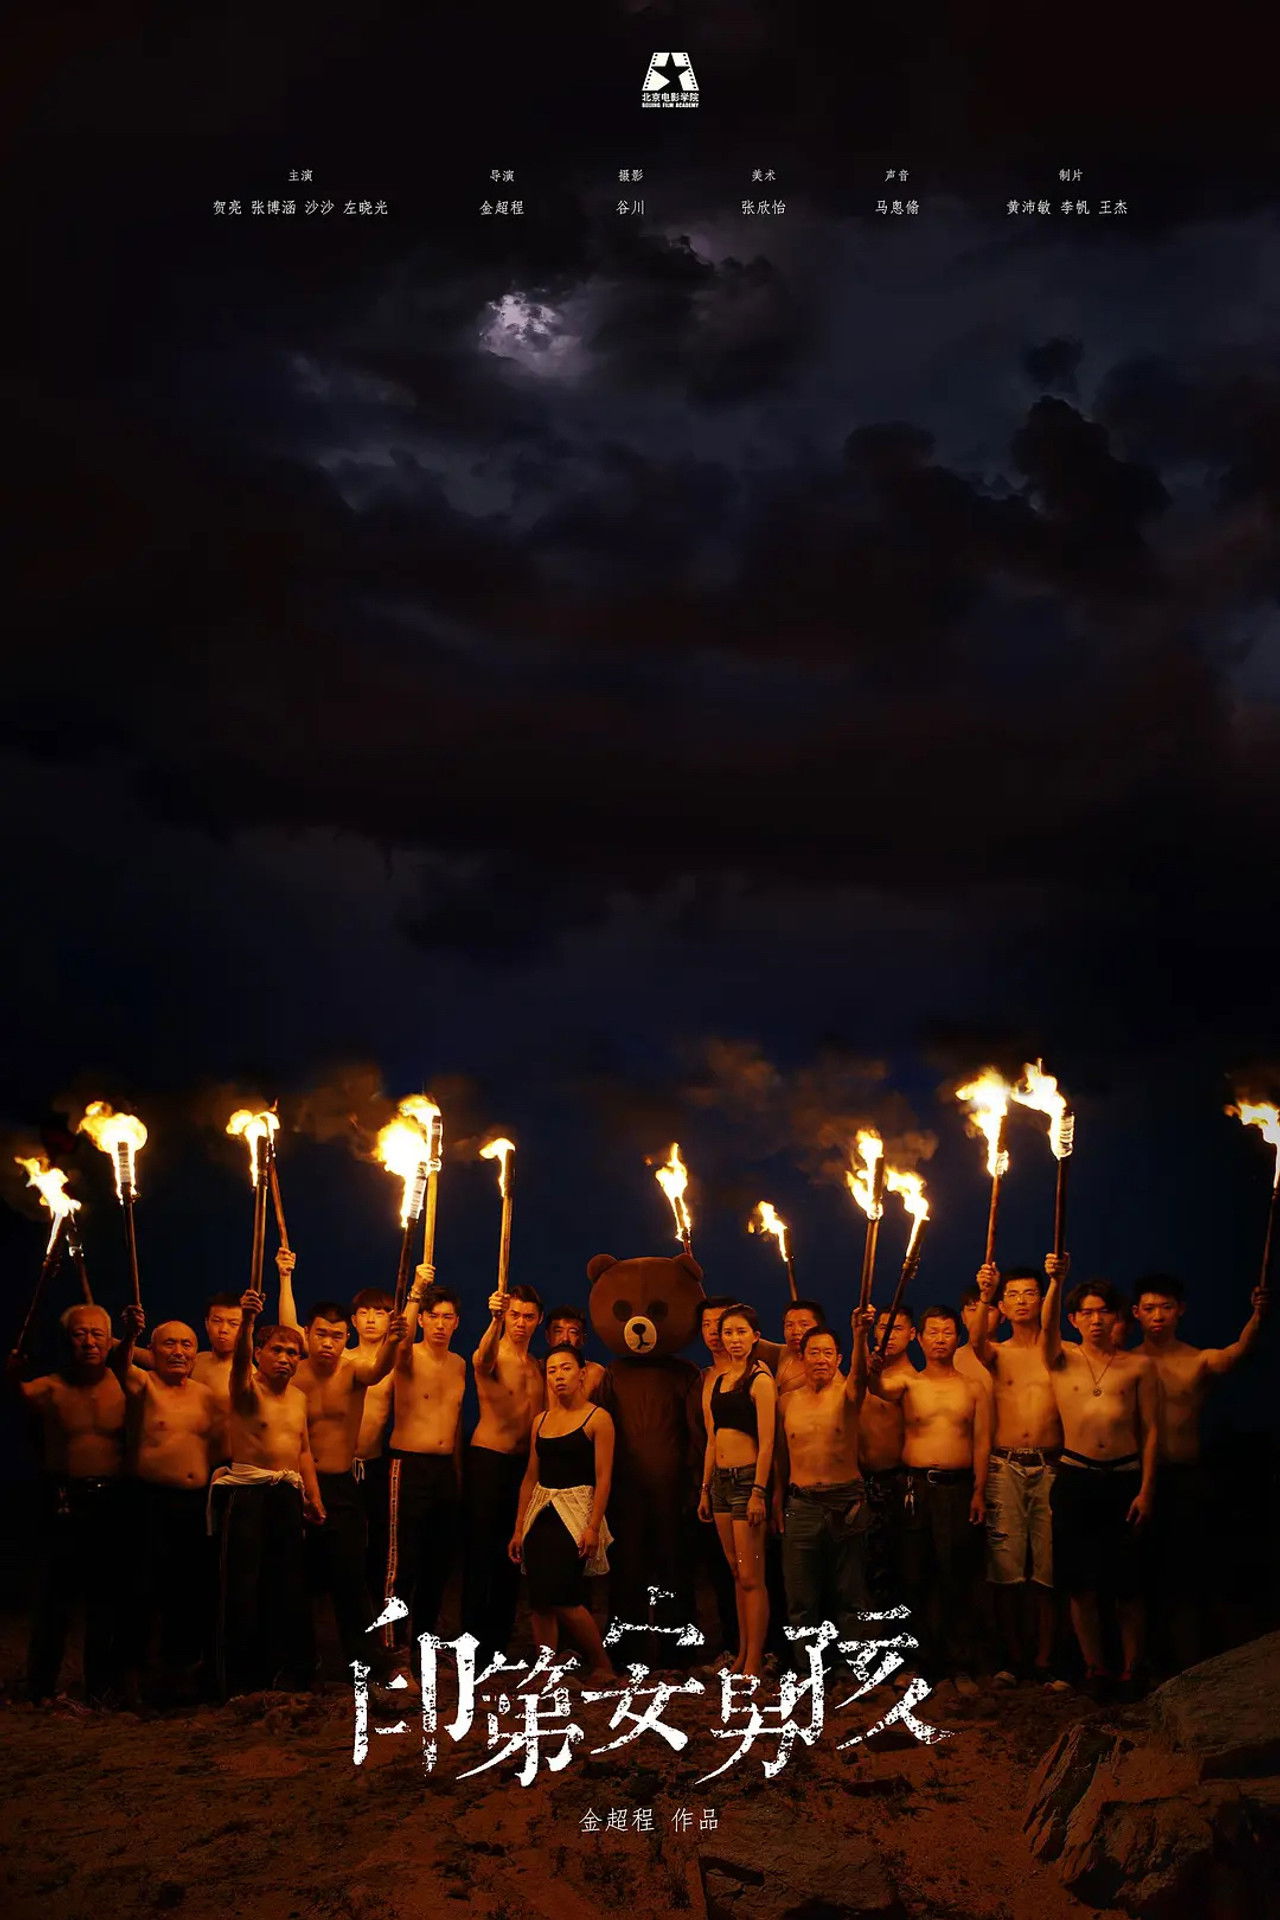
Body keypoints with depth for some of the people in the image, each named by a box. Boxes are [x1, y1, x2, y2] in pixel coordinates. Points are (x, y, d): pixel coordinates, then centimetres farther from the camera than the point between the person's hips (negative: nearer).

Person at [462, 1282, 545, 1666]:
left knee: (513, 1552, 9)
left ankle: (499, 1640, 16)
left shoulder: (539, 1367, 12)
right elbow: (482, 1361, -32)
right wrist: (494, 1320, -51)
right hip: (487, 1458, -6)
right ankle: (473, 1638, -2)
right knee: (481, 1548, -6)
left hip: (524, 1462, 6)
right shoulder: (492, 1357, -6)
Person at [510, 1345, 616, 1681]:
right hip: (540, 1514, 6)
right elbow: (531, 1477, 15)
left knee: (562, 1597, -13)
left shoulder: (597, 1419, -4)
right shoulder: (541, 1420, 12)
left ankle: (601, 1665, 5)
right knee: (539, 1601, 1)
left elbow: (603, 1477, -9)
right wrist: (519, 1529, 11)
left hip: (576, 1512, -6)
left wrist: (593, 1527, -17)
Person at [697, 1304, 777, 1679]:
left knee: (750, 1577, -6)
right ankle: (742, 1652, 20)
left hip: (747, 1478, -7)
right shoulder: (716, 1381, 14)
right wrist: (705, 1489, 16)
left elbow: (767, 1441, -13)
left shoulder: (760, 1380, -8)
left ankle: (754, 1663, -2)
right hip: (720, 1480, 7)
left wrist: (758, 1492, -18)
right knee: (737, 1574, 13)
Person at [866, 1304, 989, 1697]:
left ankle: (960, 1665, 5)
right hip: (915, 1487, 0)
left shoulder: (972, 1389, 9)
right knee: (916, 1578, 3)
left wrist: (979, 1491, -5)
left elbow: (981, 1443, 5)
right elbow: (879, 1388, -15)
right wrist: (872, 1371, -39)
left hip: (958, 1488, 0)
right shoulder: (908, 1384, 7)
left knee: (958, 1579, 0)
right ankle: (922, 1660, 11)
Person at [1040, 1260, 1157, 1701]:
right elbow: (1047, 1326, -14)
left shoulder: (1139, 1365, 8)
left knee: (1128, 1585, 2)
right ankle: (1095, 1668, 17)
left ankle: (1131, 1671, 16)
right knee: (1081, 1585, 4)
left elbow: (1150, 1429, 6)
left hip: (1125, 1480, 0)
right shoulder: (1062, 1360, 8)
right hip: (1075, 1479, 1)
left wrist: (1146, 1489, -2)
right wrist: (1056, 1281, -31)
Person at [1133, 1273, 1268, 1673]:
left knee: (1185, 1579, -2)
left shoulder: (1199, 1361, 1)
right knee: (1143, 1575, 9)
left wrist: (1257, 1317, -40)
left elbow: (1236, 1352, -22)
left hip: (1185, 1479, -2)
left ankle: (1186, 1670, 2)